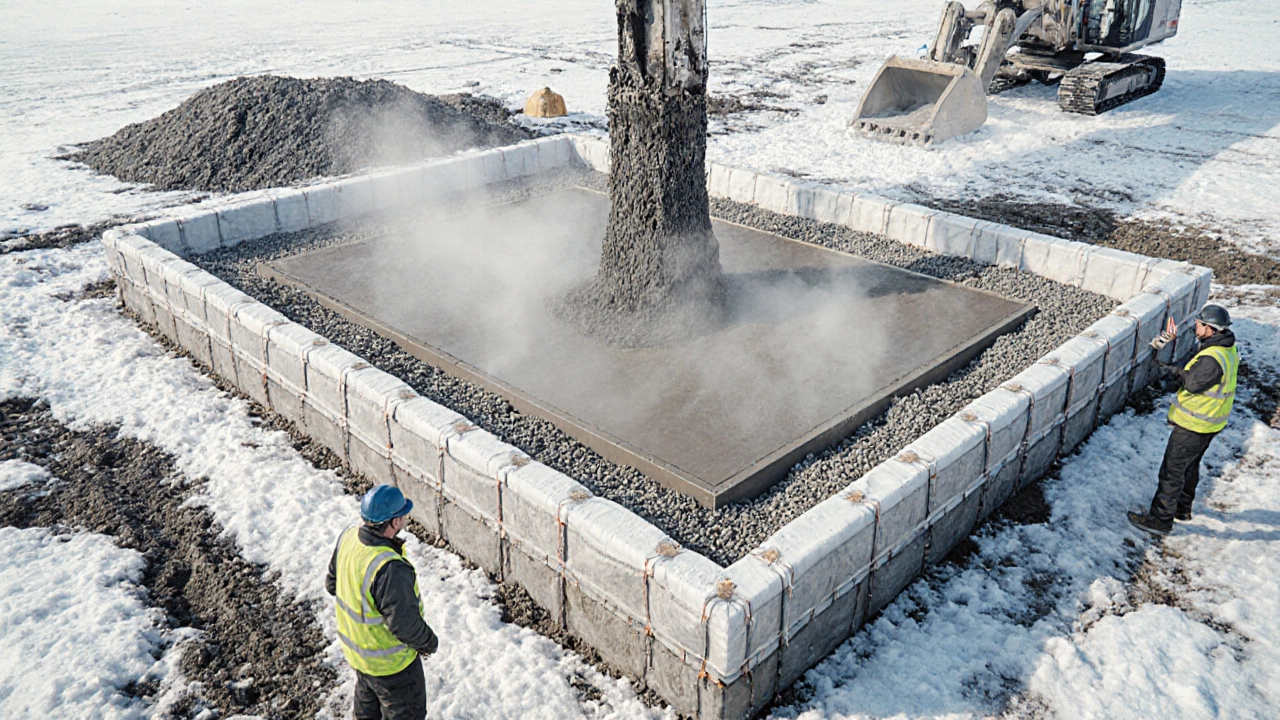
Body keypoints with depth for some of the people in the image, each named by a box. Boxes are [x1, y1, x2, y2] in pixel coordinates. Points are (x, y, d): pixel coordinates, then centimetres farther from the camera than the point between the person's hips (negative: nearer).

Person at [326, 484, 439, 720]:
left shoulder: (348, 537, -14)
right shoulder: (391, 570, -40)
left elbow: (332, 583, 3)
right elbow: (404, 624, -32)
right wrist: (429, 642, -13)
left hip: (353, 645, 8)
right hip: (388, 661, -8)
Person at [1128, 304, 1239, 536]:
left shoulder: (1212, 358, -30)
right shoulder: (1229, 349, 2)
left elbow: (1191, 383, -25)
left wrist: (1173, 369, -8)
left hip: (1193, 425, -10)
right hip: (1212, 422, 10)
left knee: (1172, 471, 0)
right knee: (1190, 465, 25)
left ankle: (1160, 520, 8)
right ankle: (1182, 508, 42)